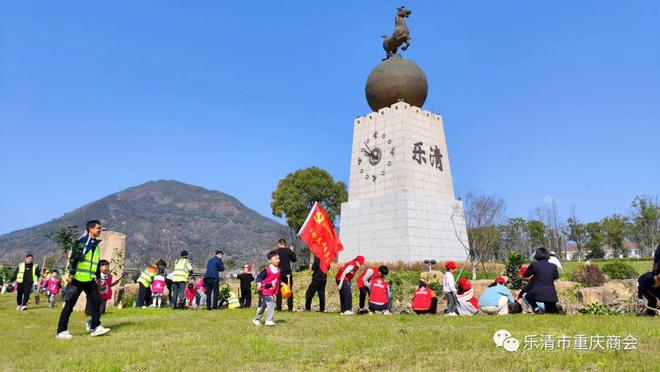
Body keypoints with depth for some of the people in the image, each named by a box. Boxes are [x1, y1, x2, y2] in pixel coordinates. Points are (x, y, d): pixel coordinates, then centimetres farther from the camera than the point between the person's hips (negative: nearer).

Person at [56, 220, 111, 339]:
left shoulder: (96, 244, 16)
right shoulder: (82, 241, -9)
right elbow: (73, 258, -16)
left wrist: (97, 277, 22)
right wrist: (71, 274, -21)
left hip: (90, 280, 8)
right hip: (77, 279, -7)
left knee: (96, 301, 1)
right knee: (69, 305, 0)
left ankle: (95, 327, 6)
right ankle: (61, 331, 8)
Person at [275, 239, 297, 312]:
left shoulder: (275, 251, -2)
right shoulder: (288, 250, -3)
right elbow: (294, 259, 2)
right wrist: (292, 251, 14)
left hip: (279, 273, 0)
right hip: (288, 273, 0)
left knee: (279, 291, 8)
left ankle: (279, 307, 6)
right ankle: (290, 307, 3)